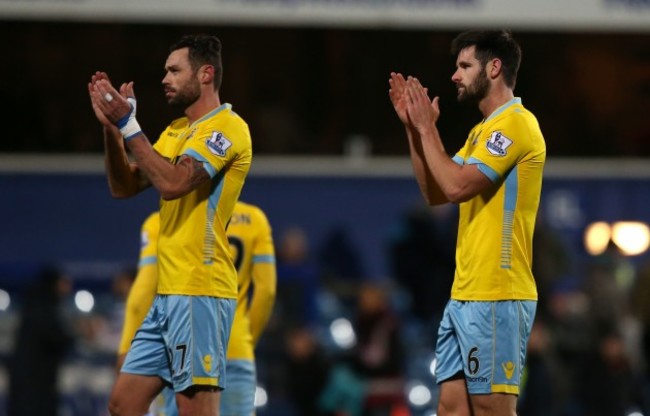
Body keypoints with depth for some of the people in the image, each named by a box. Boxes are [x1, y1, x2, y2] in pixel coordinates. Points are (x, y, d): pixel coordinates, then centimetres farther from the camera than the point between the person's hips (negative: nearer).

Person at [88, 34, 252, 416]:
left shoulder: (226, 127, -10)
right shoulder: (176, 131, 19)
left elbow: (172, 182, -22)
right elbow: (124, 186, 15)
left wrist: (128, 124, -18)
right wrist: (111, 127, 2)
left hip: (199, 295, -9)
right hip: (169, 294, 9)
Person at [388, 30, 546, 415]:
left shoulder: (516, 124, -12)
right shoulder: (484, 130, 19)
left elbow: (457, 185, -19)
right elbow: (435, 192, 20)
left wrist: (427, 128, -8)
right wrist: (413, 127, 13)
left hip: (495, 299, -10)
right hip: (465, 295, 10)